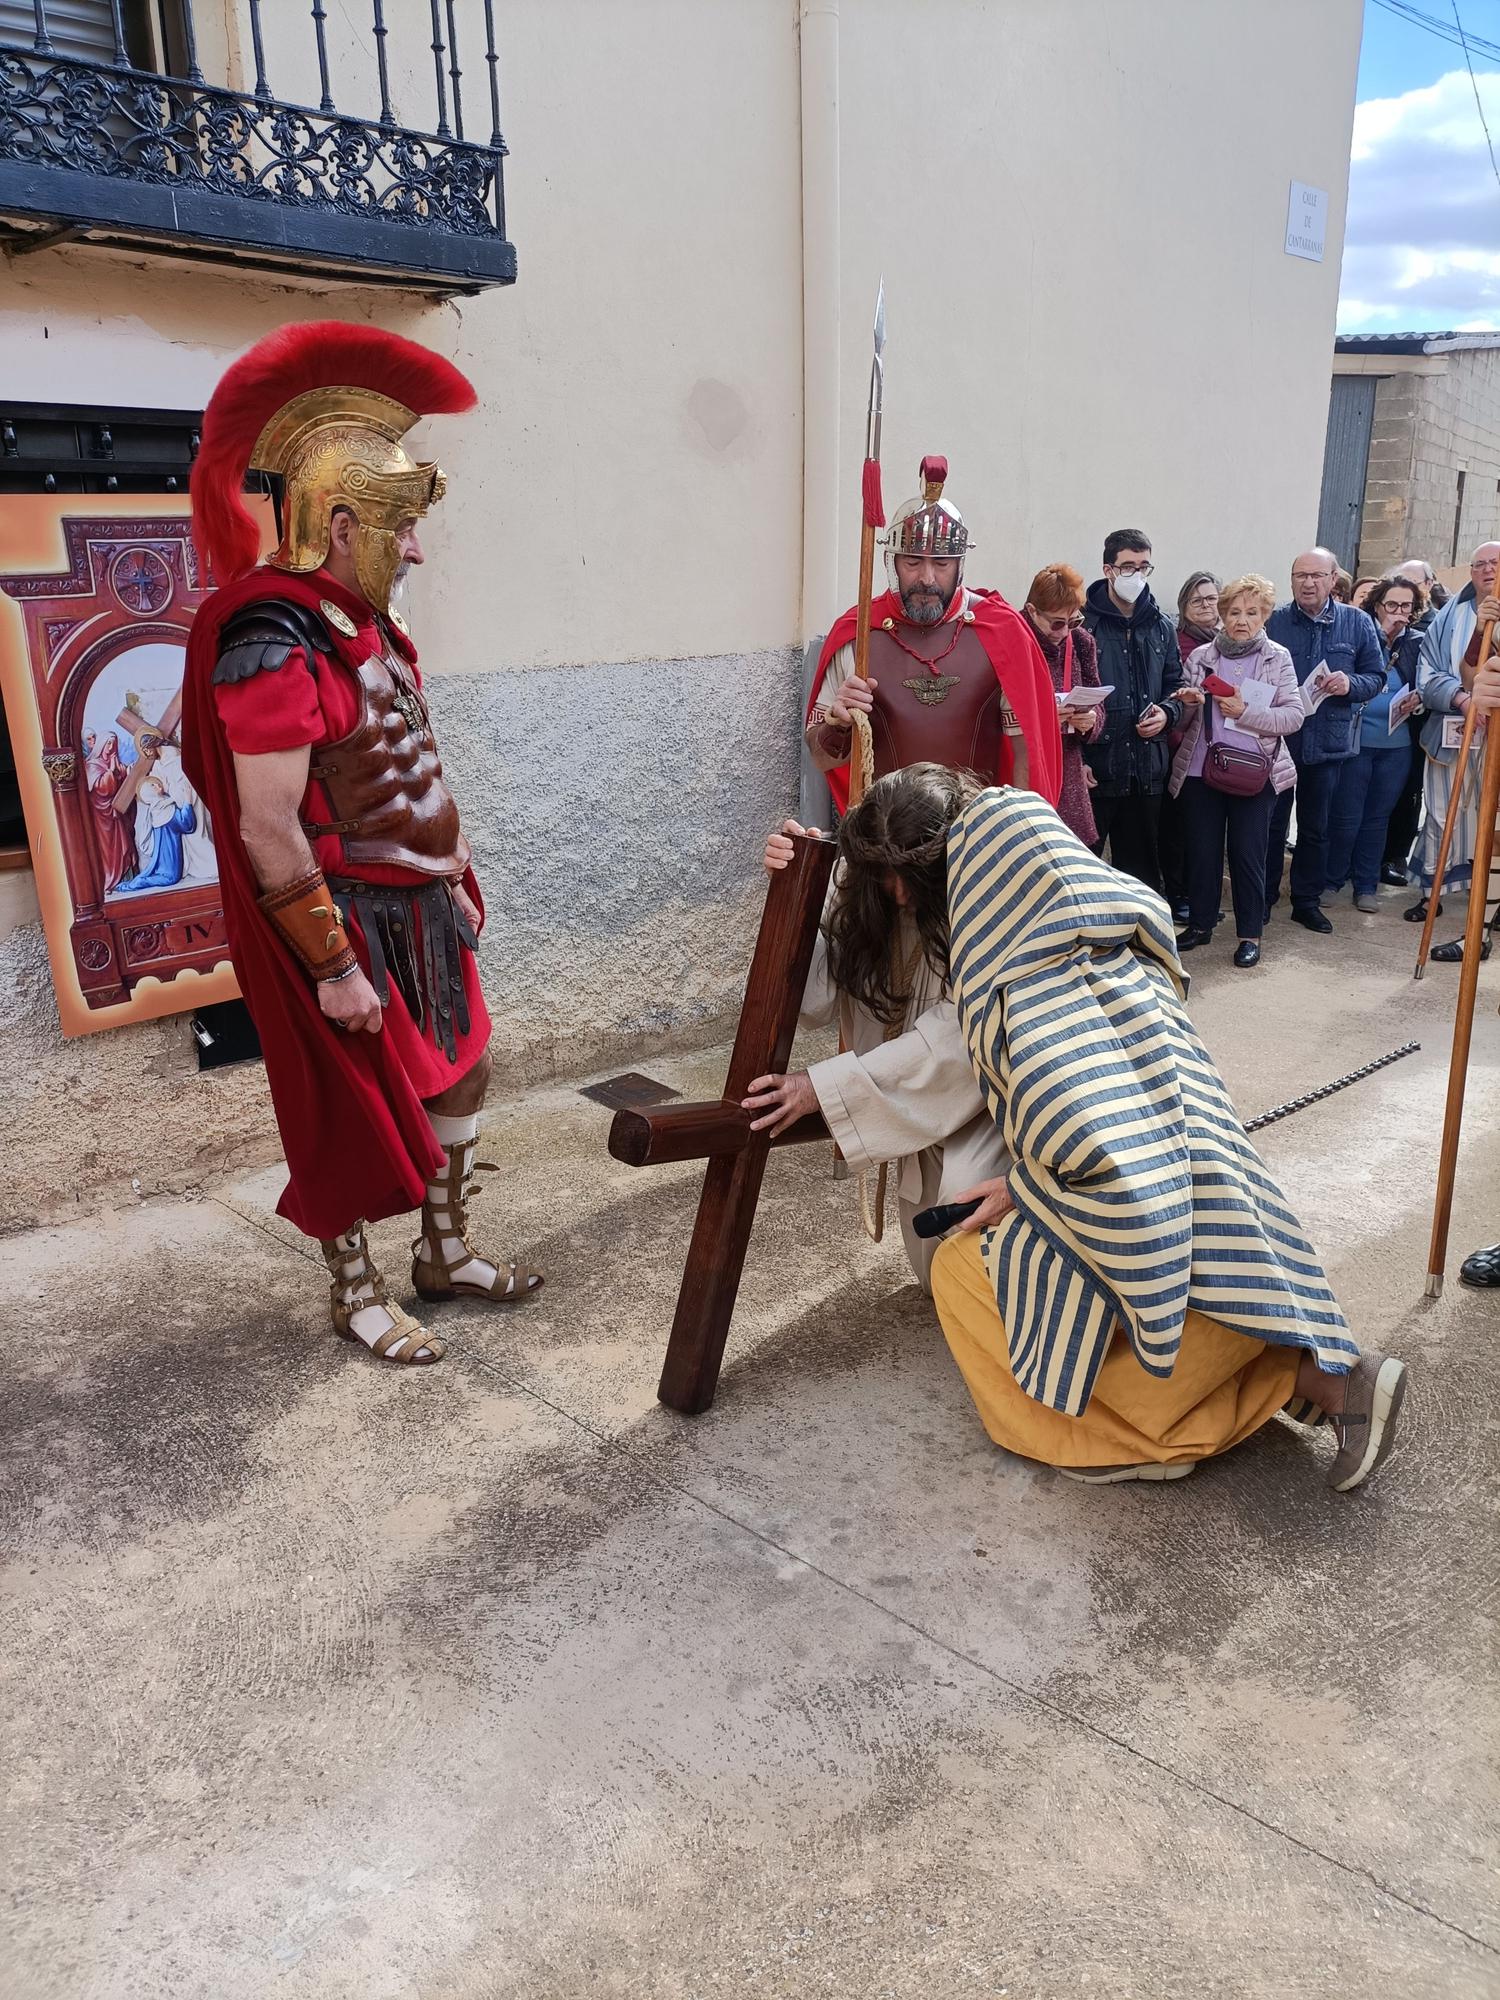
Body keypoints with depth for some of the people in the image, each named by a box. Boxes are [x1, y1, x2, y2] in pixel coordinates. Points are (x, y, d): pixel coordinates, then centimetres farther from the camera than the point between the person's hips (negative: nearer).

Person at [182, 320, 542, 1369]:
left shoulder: (360, 618, 8)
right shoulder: (270, 637, -22)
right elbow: (267, 829, -24)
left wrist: (455, 879, 15)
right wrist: (332, 966, -21)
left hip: (419, 907, 9)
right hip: (346, 922, -9)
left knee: (459, 1072, 18)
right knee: (354, 1108, 6)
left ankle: (446, 1253, 36)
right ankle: (356, 1293, 27)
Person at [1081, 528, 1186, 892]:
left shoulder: (1161, 626, 13)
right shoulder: (1083, 622, -5)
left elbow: (1175, 685, 21)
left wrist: (1167, 712, -2)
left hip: (1147, 770, 5)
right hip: (1093, 768, -5)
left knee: (1142, 869, 14)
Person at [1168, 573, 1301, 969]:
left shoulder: (1278, 659, 1)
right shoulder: (1200, 657, 5)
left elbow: (1293, 716, -6)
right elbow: (1180, 715, 8)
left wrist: (1245, 712, -18)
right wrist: (1188, 703, -15)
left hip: (1255, 772, -2)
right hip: (1200, 769, 2)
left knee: (1247, 853, 2)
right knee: (1201, 850, 8)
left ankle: (1250, 934, 13)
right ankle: (1200, 924, 23)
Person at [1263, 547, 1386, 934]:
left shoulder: (1357, 623, 3)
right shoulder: (1272, 621, -3)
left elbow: (1376, 676, 5)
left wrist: (1351, 684, -15)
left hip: (1327, 742, 2)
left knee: (1315, 827, 11)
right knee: (1271, 823, 5)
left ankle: (1307, 900, 22)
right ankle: (1264, 897, 18)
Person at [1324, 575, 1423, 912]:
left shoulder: (1418, 643, 6)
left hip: (1397, 745, 3)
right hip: (1357, 740, -3)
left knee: (1378, 817, 11)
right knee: (1346, 817, -1)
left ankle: (1366, 885, 20)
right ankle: (1332, 879, 16)